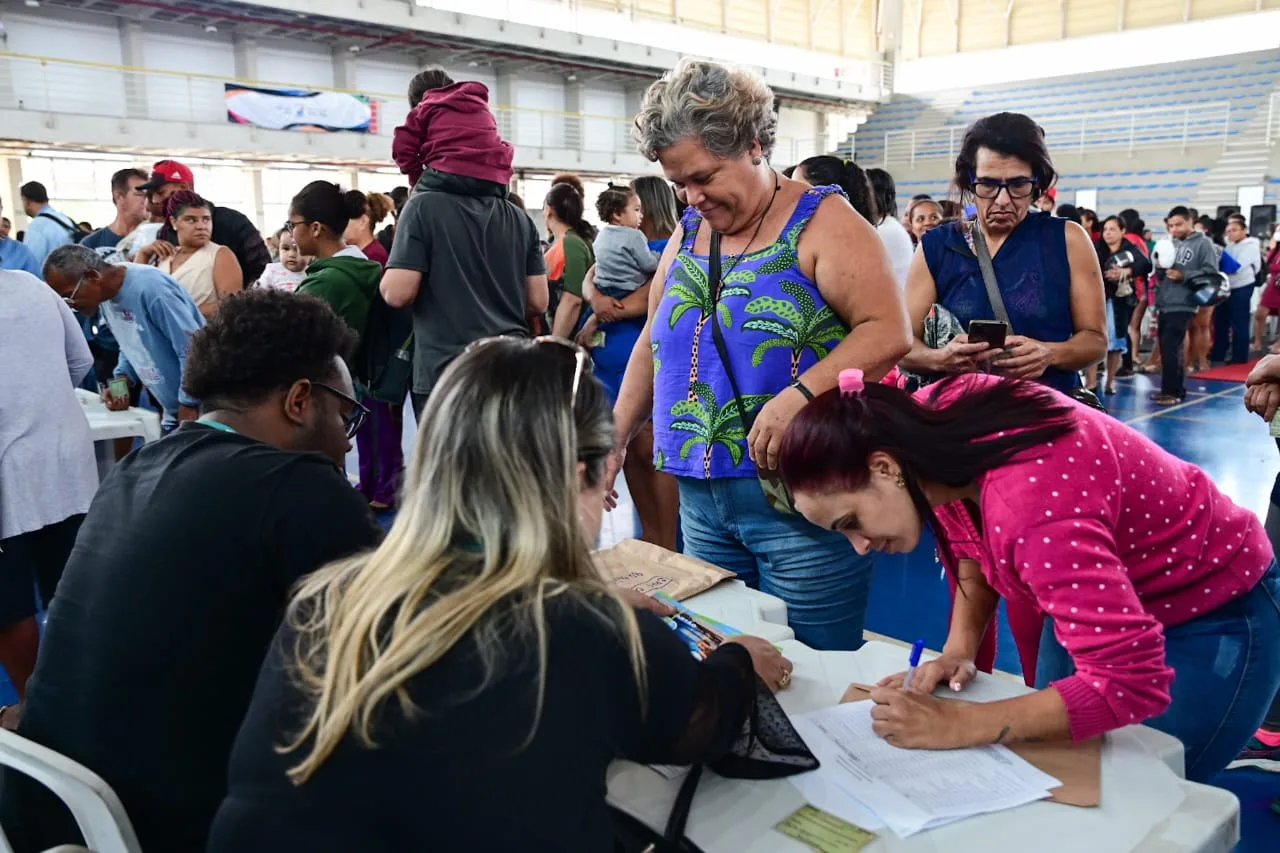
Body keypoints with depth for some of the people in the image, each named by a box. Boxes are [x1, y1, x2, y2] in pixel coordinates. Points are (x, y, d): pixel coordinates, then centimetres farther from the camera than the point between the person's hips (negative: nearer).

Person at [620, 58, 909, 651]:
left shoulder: (821, 222, -5)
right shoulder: (687, 233, 13)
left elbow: (888, 331, -14)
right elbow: (653, 344, 19)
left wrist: (800, 394, -27)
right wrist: (614, 440, 13)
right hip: (700, 498, 6)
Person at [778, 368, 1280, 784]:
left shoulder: (1031, 507, -42)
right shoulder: (933, 419, -18)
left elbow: (1131, 686, -41)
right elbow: (973, 540, 1)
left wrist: (956, 726, -37)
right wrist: (960, 646, -12)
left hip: (1214, 615, -7)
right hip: (1100, 598, 7)